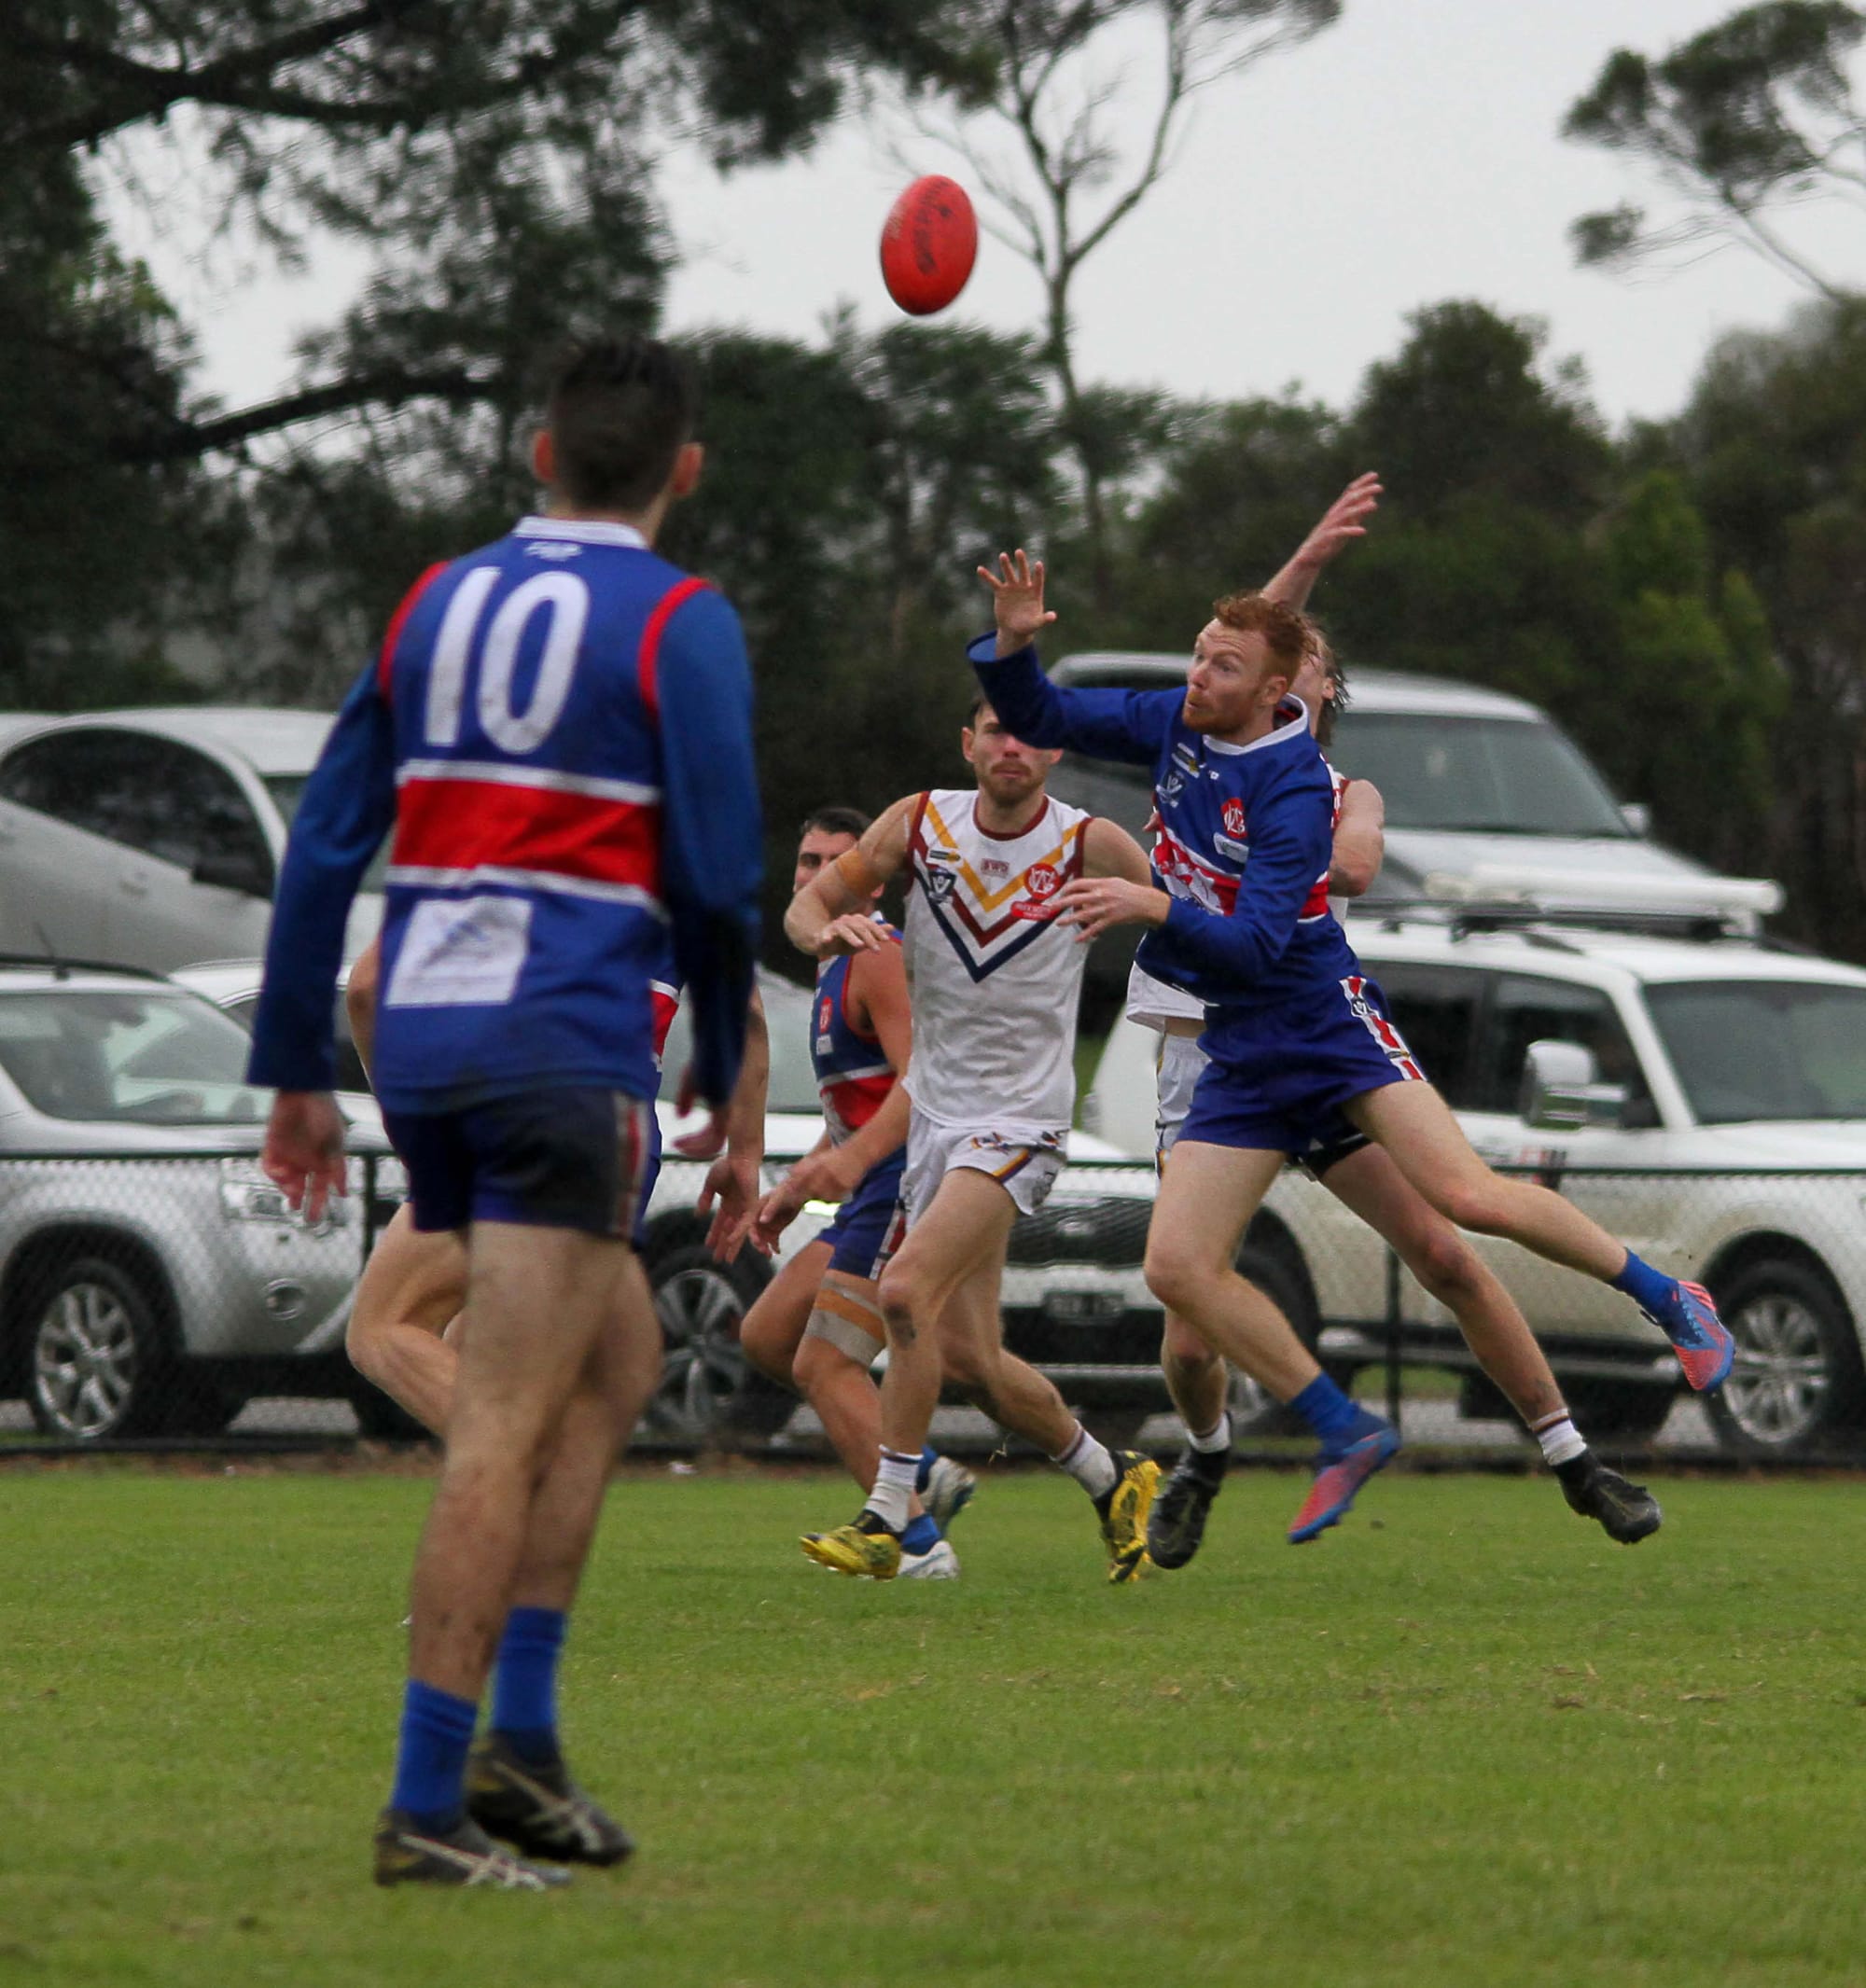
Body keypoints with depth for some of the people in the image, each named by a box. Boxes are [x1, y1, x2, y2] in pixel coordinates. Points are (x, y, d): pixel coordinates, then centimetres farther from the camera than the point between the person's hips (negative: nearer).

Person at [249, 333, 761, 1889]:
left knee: (617, 1334, 22)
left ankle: (521, 1729, 14)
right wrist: (725, 1067, 7)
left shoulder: (438, 604, 13)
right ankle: (428, 1804, -9)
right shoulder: (679, 626, -4)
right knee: (504, 1429, -6)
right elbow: (716, 878, -8)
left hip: (421, 1043, 6)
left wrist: (296, 1073, 16)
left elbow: (325, 843, 11)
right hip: (566, 1047, -6)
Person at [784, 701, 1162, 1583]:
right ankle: (1114, 1481, 29)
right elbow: (808, 902, 1)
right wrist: (829, 931, -19)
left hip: (1020, 1119, -5)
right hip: (935, 1112, 5)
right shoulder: (920, 823, -1)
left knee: (907, 1288, -24)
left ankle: (886, 1519, -18)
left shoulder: (1092, 846, -9)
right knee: (968, 1355, 7)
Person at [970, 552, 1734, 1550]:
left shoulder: (1293, 789, -20)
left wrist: (1153, 906, -40)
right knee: (1178, 1268, -6)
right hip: (1241, 1051, 7)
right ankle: (1346, 1434, 7)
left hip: (1326, 1020, -7)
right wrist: (1012, 642, -11)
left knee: (1466, 1195, -21)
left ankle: (1671, 1300, 0)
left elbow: (1255, 945, -27)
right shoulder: (1176, 724, 1)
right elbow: (1040, 717, 9)